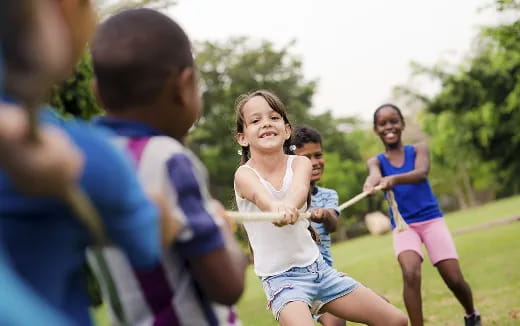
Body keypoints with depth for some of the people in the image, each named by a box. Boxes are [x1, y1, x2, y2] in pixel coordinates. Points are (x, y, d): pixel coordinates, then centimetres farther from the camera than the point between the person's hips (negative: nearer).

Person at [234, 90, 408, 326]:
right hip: (280, 277, -4)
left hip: (317, 267, 5)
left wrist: (289, 204, -52)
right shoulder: (245, 175, -11)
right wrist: (275, 207, -60)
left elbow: (299, 188, -28)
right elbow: (261, 196, -36)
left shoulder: (300, 163, -3)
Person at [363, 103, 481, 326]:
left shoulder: (418, 149, 1)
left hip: (431, 219, 0)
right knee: (410, 274, -26)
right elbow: (375, 175, -23)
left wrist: (394, 179, -44)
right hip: (403, 226, 0)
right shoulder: (376, 162, 3)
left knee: (454, 279, -4)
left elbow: (422, 172, -22)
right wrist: (373, 182, -49)